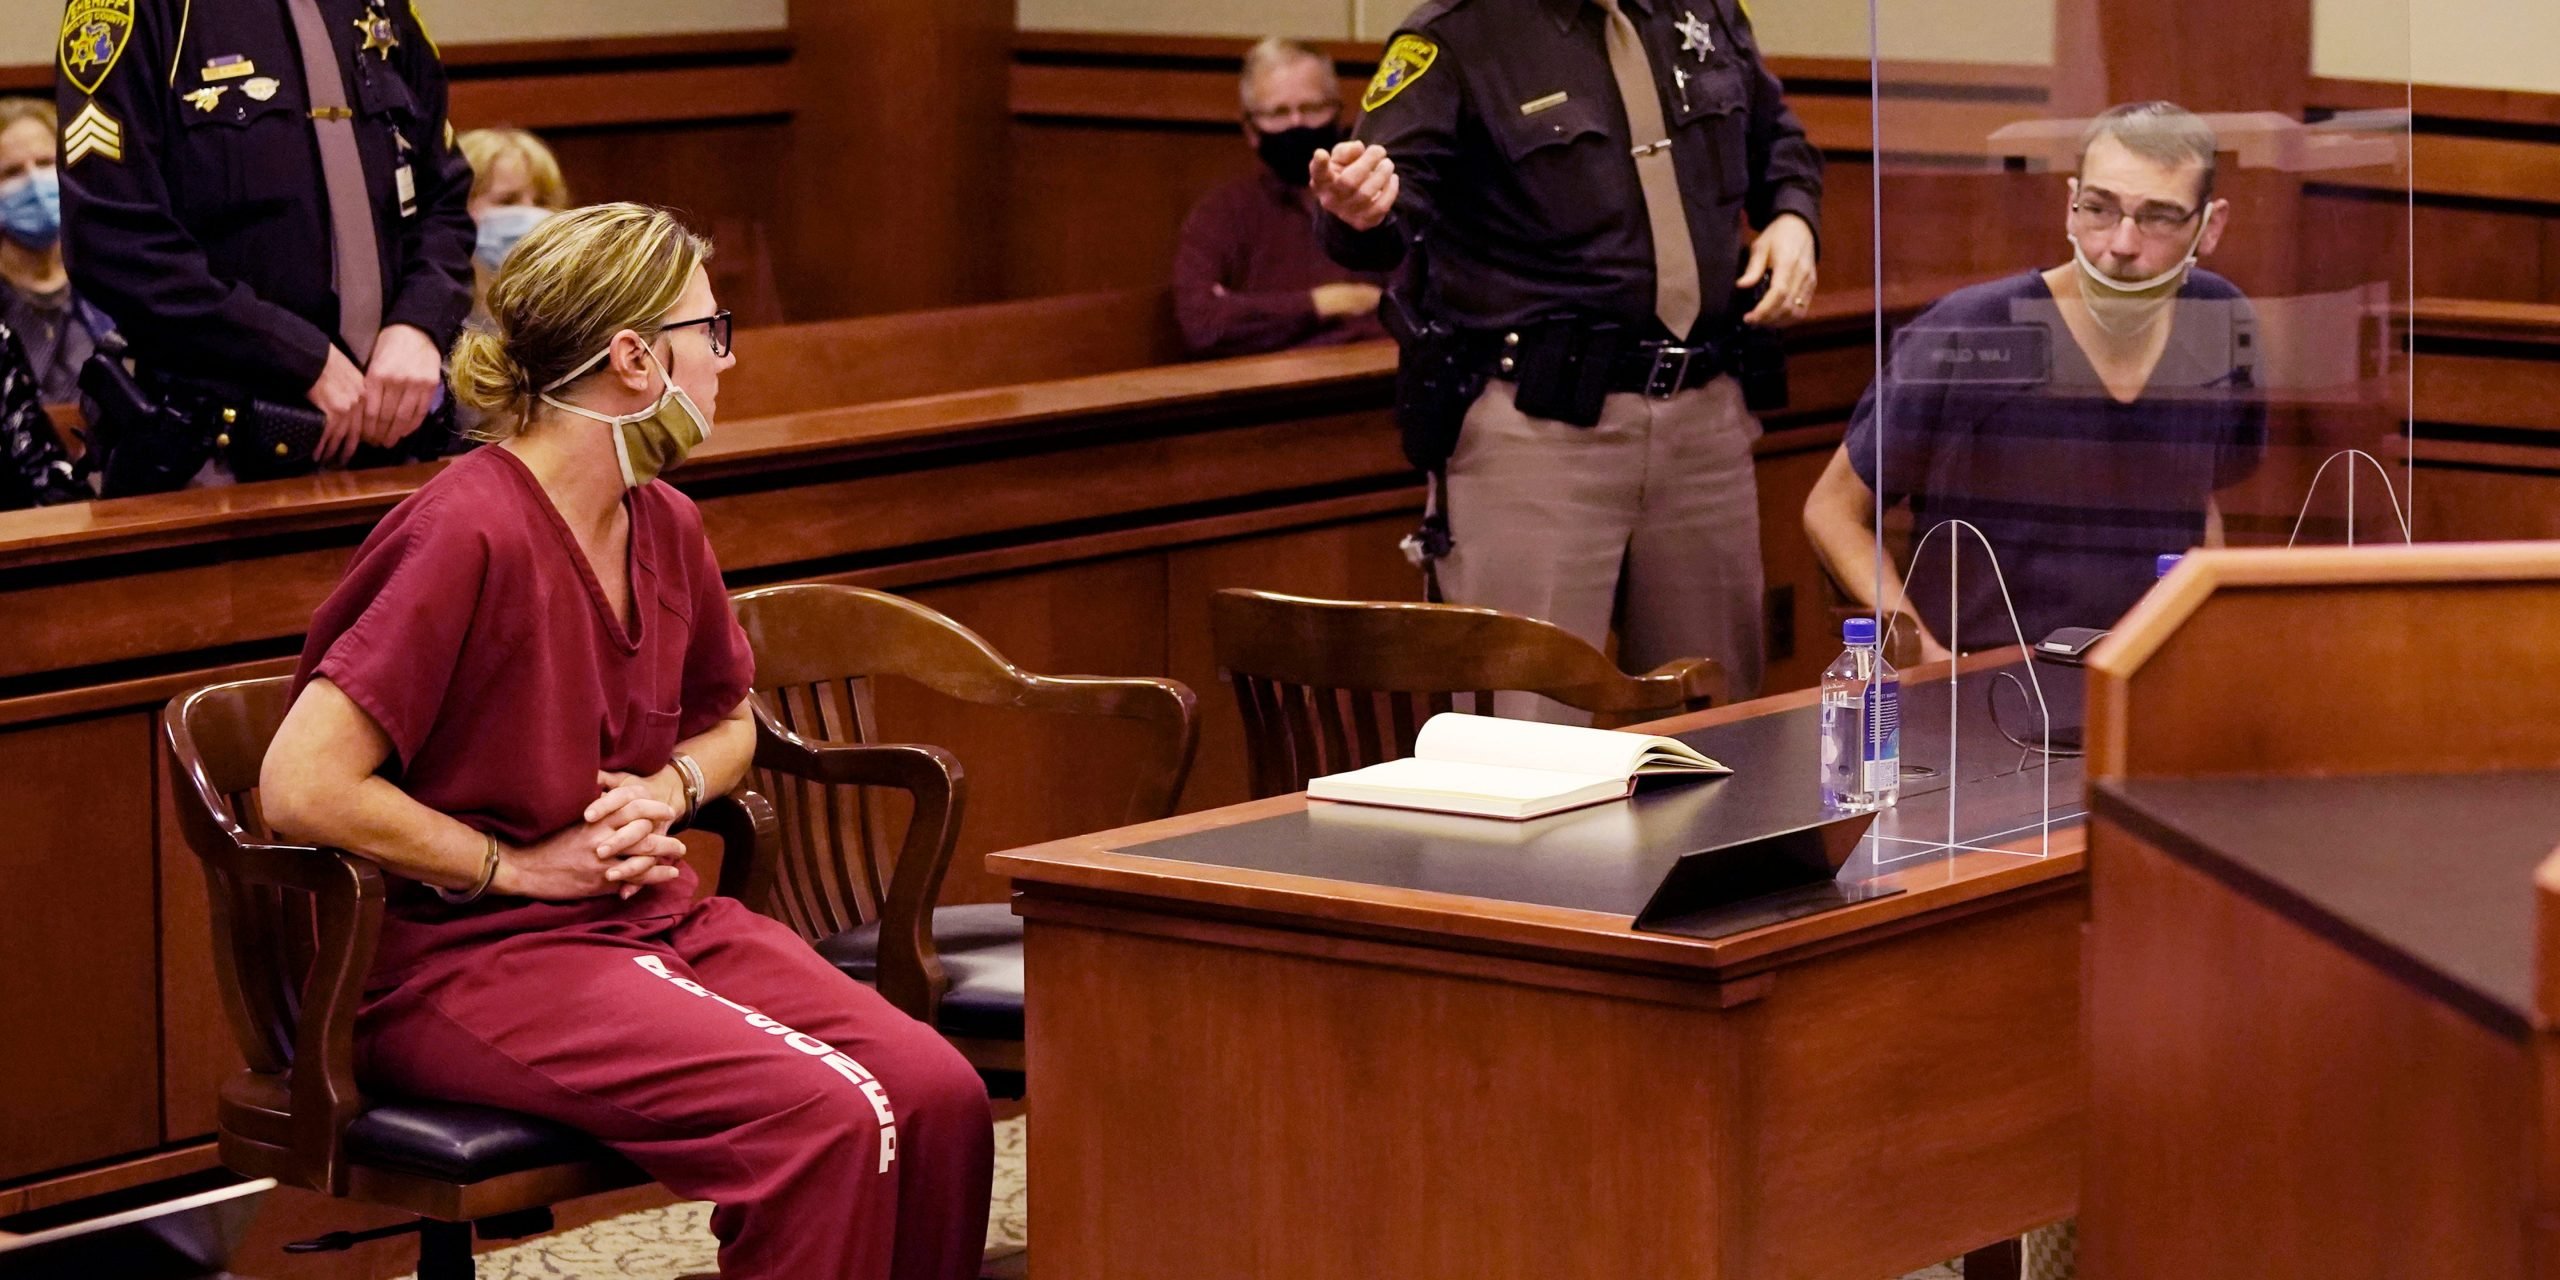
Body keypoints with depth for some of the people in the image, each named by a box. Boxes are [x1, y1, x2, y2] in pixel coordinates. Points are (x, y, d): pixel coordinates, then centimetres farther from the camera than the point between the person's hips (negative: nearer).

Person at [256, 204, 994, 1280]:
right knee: (825, 1117, -28)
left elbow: (725, 720, 28)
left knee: (939, 1097, -17)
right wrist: (525, 868, -13)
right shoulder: (470, 531, -17)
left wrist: (666, 791, 4)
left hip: (656, 920, 8)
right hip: (468, 954, -8)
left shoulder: (665, 526, 8)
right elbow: (302, 787, -22)